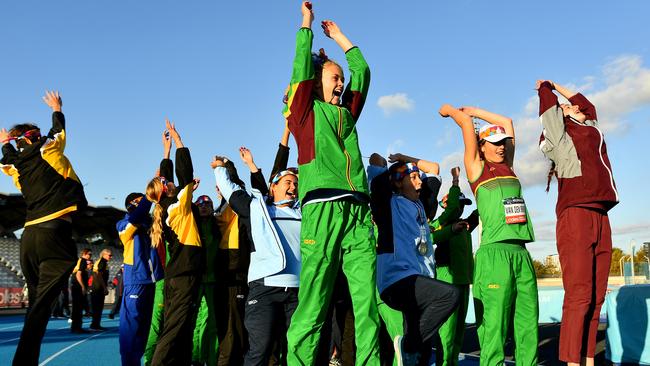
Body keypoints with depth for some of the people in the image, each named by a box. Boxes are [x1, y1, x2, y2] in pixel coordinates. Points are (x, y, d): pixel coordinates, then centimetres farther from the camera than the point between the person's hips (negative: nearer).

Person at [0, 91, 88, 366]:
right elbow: (58, 128, 25)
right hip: (54, 232, -7)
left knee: (36, 303, 14)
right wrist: (57, 108, 43)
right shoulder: (48, 150, 5)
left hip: (29, 236, 7)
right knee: (42, 305, -10)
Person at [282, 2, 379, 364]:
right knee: (314, 301, -8)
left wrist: (339, 36, 38)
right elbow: (302, 65, 6)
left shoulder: (346, 113, 27)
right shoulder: (304, 111, 13)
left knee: (368, 299, -1)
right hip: (323, 209, -5)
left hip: (359, 211, 5)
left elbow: (362, 71, 30)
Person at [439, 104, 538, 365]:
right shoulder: (476, 168, 8)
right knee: (494, 321, -9)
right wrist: (449, 111, 25)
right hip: (494, 253, -6)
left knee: (527, 320, 3)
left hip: (521, 252, 6)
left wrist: (472, 110, 34)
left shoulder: (507, 166, 22)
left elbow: (507, 122, 31)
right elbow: (466, 122, 7)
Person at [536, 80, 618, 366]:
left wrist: (556, 86, 45)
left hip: (600, 217, 7)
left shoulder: (590, 129, 27)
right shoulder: (558, 134, 8)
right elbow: (549, 103, 11)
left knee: (595, 297, 3)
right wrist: (545, 87, 32)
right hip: (575, 215, -7)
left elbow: (587, 105, 40)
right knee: (579, 295, -12)